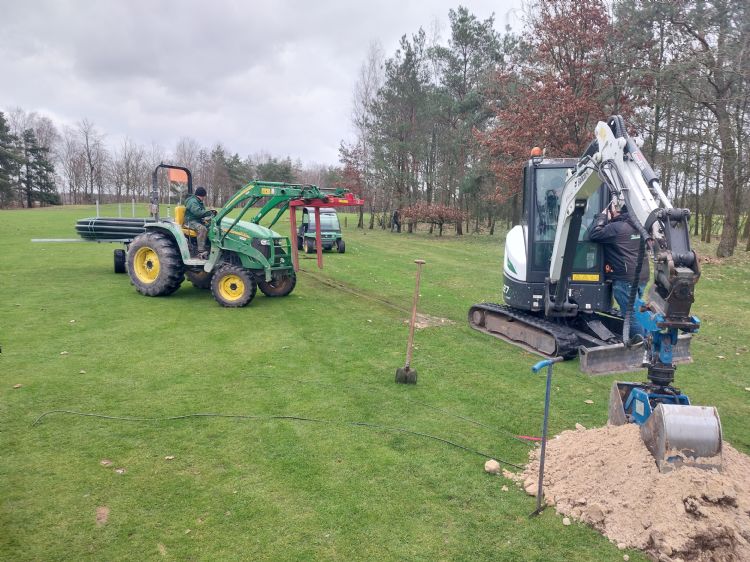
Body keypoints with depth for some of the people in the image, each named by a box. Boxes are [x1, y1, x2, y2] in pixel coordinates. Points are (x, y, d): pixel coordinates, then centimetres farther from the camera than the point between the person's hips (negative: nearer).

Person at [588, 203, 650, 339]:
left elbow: (593, 234, -14)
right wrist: (609, 219, 13)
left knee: (632, 315, -5)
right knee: (635, 312, 17)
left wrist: (602, 216, -3)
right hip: (641, 277, 9)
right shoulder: (637, 226, 12)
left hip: (626, 279, -9)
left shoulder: (616, 227, -14)